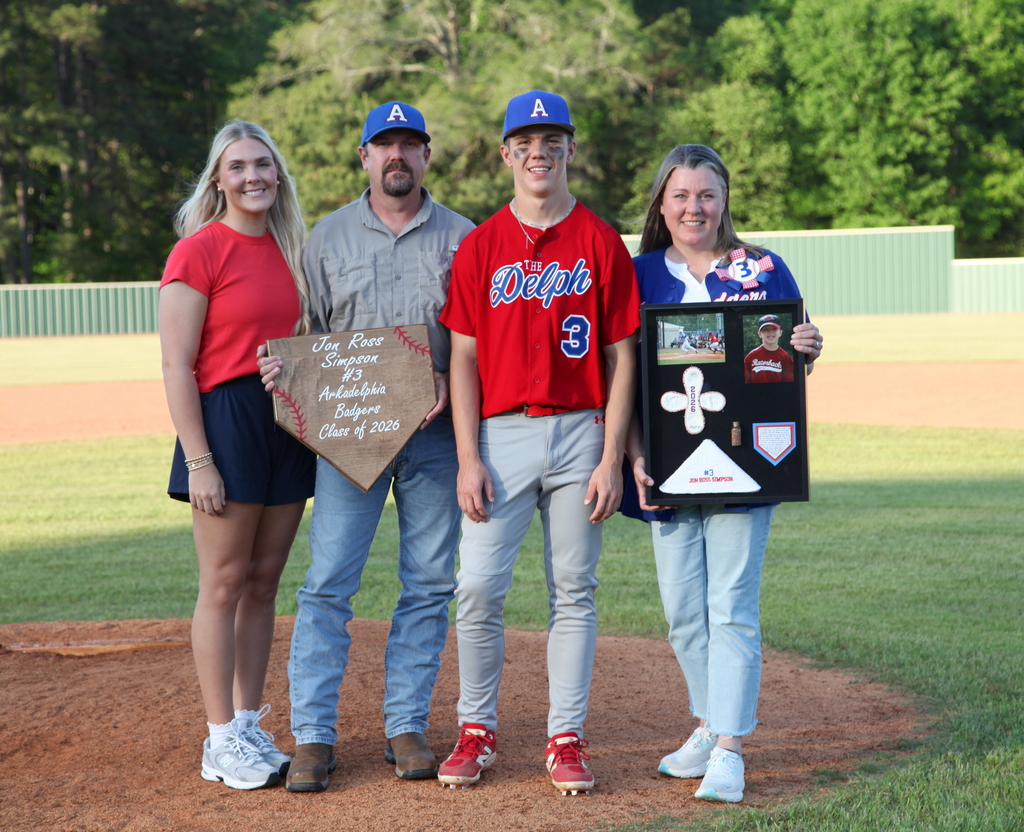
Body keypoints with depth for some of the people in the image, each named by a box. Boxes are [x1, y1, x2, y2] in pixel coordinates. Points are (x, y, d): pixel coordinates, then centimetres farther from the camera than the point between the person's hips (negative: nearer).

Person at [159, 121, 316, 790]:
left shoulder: (289, 250, 12)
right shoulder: (198, 251, -8)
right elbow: (177, 365, -11)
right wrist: (198, 460, -16)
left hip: (291, 423, 7)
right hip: (226, 419, -6)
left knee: (264, 582, 10)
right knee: (225, 583, -2)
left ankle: (250, 728, 18)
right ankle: (222, 741, 4)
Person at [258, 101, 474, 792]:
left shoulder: (462, 238, 9)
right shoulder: (328, 237, 11)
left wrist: (451, 381, -12)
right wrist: (284, 366, -10)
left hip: (435, 432, 1)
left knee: (429, 585, 3)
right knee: (329, 583, -6)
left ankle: (407, 727, 12)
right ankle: (313, 735, -2)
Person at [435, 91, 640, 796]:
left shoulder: (601, 243, 4)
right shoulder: (481, 246, 5)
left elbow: (621, 358, 2)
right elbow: (464, 358, 3)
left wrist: (611, 459, -5)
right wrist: (468, 460, -5)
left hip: (580, 433, 0)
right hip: (501, 433, 0)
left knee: (574, 592, 5)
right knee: (478, 587, -5)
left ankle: (567, 738, 13)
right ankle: (478, 731, 11)